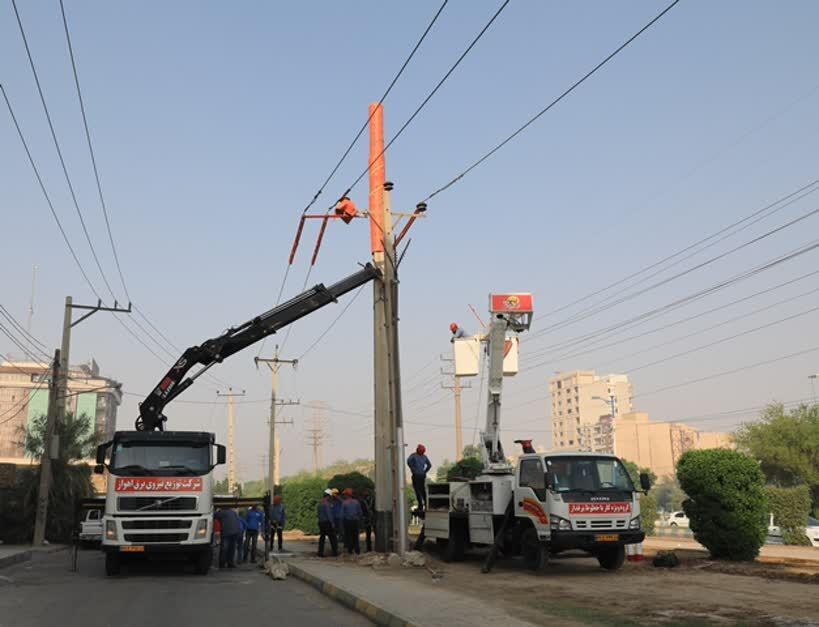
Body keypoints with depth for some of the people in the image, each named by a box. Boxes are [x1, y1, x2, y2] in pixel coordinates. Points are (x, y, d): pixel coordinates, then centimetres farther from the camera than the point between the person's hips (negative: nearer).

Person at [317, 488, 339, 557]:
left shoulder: (320, 503, 12)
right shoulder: (327, 503, -15)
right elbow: (329, 514, -18)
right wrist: (332, 523, -14)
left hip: (321, 522, 8)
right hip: (327, 522, -8)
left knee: (322, 537, 10)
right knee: (332, 537, -1)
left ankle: (320, 552, 6)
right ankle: (335, 552, 1)